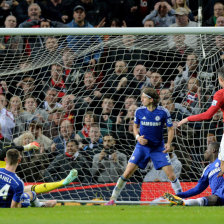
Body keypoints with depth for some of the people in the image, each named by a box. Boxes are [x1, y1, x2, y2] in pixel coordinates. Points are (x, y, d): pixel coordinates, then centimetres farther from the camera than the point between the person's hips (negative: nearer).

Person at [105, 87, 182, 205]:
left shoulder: (163, 112, -10)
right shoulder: (139, 111, -3)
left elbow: (171, 129, 2)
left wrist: (168, 143, -13)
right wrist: (138, 137, -6)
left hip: (158, 148, -1)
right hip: (142, 146, 1)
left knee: (171, 175, -8)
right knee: (127, 173, -9)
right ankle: (112, 199, -1)